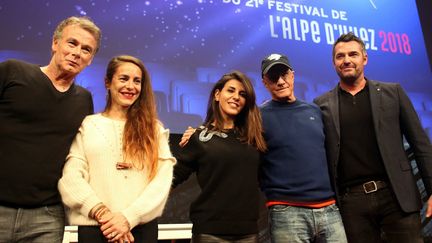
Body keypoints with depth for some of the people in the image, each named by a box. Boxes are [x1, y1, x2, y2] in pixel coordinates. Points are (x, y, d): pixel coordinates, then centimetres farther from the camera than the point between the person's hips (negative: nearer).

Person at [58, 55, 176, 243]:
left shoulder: (154, 129, 7)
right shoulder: (87, 125, 6)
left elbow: (162, 179, -3)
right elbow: (70, 175, -4)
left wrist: (129, 217, -14)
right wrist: (101, 213, -16)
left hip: (142, 227, 1)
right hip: (95, 227, -1)